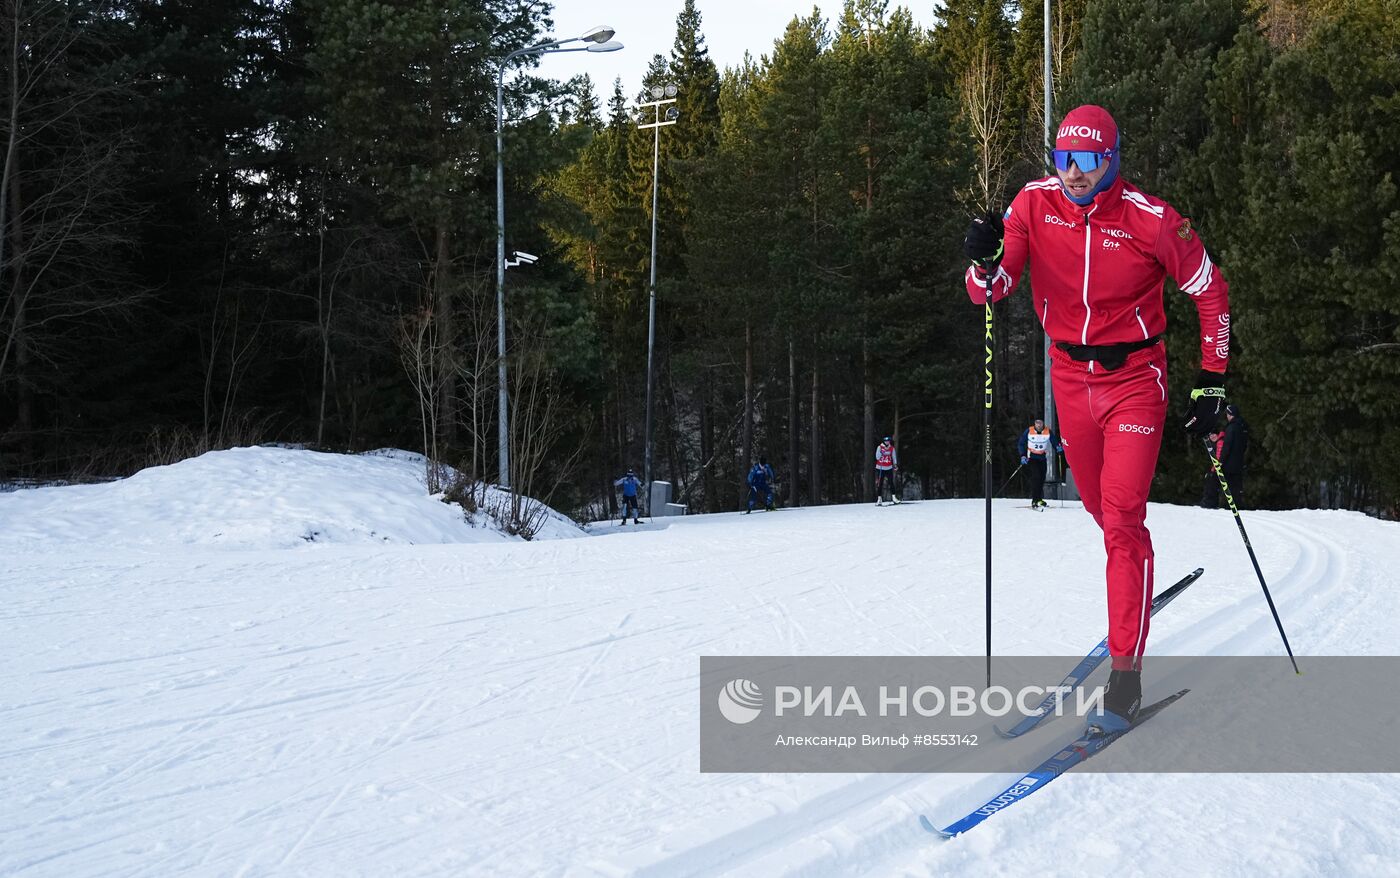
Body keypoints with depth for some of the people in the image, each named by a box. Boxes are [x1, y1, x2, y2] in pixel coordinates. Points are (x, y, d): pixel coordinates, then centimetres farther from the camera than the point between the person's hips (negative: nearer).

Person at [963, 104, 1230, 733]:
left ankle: (1125, 675, -11)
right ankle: (1134, 586, 49)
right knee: (1101, 509, 17)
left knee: (1122, 522, -13)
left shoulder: (1150, 220, -16)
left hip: (1134, 380, -4)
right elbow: (990, 291, -9)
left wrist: (1212, 382, -4)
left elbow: (1210, 291, -3)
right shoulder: (1034, 204, -8)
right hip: (1070, 376, 4)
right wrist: (985, 262, -33)